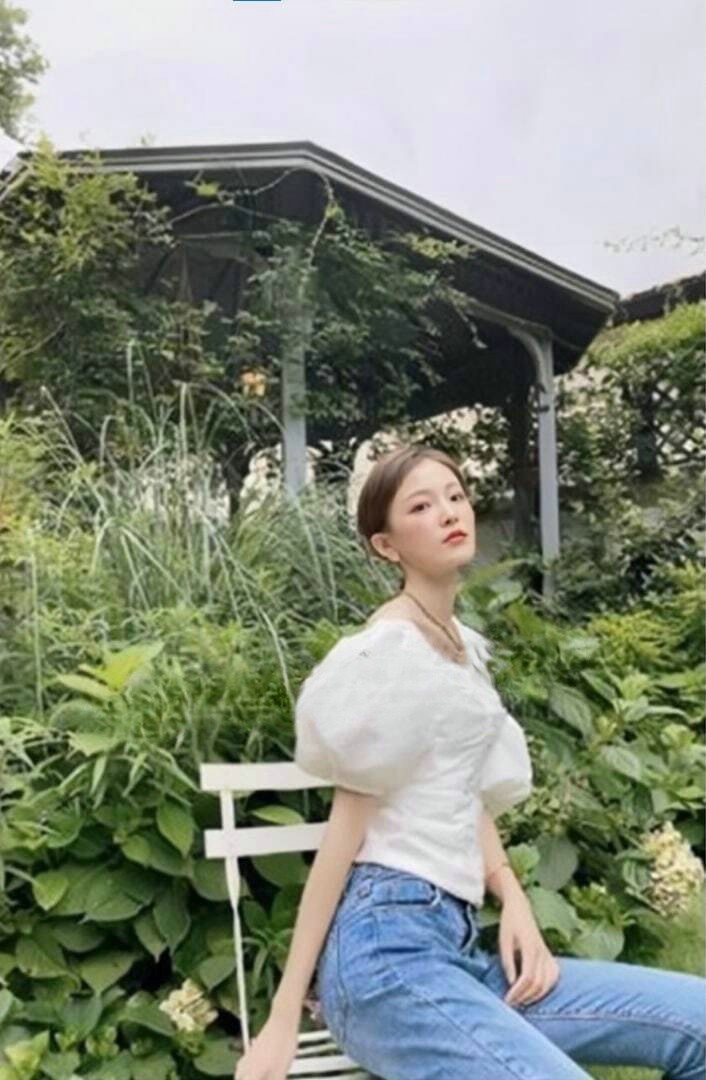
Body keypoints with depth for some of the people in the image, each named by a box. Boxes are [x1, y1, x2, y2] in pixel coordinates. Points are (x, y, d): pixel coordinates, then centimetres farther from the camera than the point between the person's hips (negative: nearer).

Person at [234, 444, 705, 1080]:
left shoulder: (466, 648, 16)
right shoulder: (387, 650, -9)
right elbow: (346, 826, -10)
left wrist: (513, 898, -1)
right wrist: (284, 1019, -9)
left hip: (456, 944, 8)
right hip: (388, 947, -8)